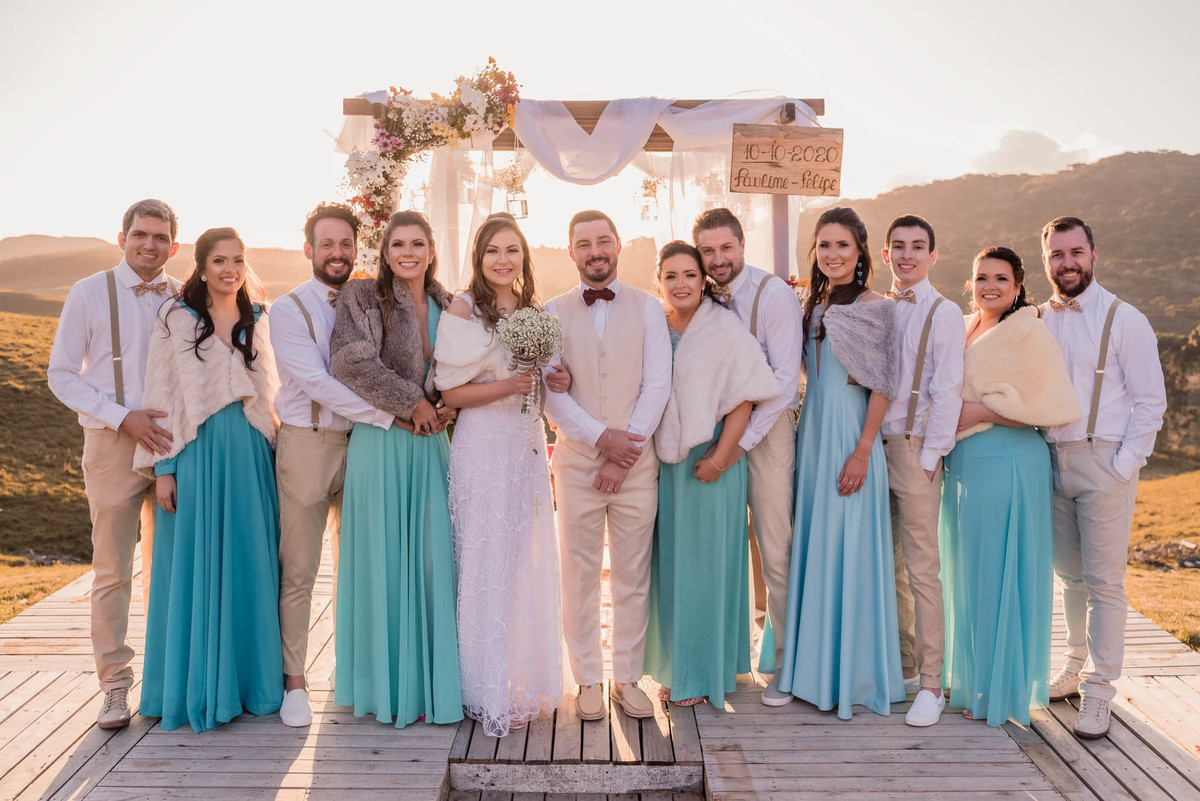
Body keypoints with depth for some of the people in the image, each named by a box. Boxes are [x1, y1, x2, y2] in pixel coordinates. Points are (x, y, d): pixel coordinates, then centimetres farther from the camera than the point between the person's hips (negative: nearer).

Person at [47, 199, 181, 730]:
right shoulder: (89, 294, 1)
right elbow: (62, 376, -1)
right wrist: (124, 417, -13)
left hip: (173, 442, 2)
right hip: (113, 443, -2)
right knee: (112, 570, 1)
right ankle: (115, 684, 13)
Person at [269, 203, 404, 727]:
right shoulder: (288, 310, -3)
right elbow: (316, 382, -14)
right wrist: (390, 414, -18)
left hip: (362, 442, 4)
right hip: (306, 444, -3)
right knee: (298, 572, 4)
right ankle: (294, 682, 17)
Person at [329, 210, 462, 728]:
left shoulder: (448, 307, 13)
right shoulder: (362, 297, 1)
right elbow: (351, 362, -11)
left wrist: (447, 409, -1)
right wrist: (411, 402, -11)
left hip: (431, 446, 4)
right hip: (379, 445, -4)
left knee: (432, 561, 3)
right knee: (383, 561, 1)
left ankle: (430, 682, 15)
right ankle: (384, 684, 14)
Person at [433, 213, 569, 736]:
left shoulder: (534, 312, 12)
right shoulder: (464, 310, -5)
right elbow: (450, 392, -9)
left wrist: (557, 383, 0)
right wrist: (508, 386, -19)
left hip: (528, 446, 6)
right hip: (484, 446, -6)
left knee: (529, 561, 10)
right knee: (488, 564, -1)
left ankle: (527, 682, 25)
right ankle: (490, 697, 11)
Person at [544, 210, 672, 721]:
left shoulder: (647, 309, 5)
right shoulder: (553, 313, 5)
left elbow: (657, 386, -2)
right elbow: (550, 392, -2)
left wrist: (625, 454, -9)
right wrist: (603, 437, -12)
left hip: (636, 459, 0)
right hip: (576, 458, 0)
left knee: (633, 576, 5)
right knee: (580, 574, 4)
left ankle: (628, 678, 19)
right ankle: (588, 681, 18)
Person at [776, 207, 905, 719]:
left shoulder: (876, 308, -6)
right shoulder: (813, 306, 13)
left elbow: (882, 386, -10)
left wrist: (862, 451, -16)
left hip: (850, 436, -6)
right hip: (812, 432, 7)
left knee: (847, 550, -2)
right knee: (812, 547, 10)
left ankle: (852, 675, 11)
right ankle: (814, 668, 23)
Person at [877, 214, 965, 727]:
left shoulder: (944, 314, -2)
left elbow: (947, 393, -7)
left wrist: (928, 458, -11)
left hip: (914, 449, -5)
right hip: (874, 447, 5)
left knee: (922, 570, -4)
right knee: (887, 568, 10)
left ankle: (930, 685, 4)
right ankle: (902, 668, 22)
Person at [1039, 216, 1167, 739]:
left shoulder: (1124, 320, -4)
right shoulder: (1037, 322, 10)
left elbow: (1151, 401, -4)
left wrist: (1123, 465, -11)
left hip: (1105, 462, -4)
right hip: (1053, 460, 5)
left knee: (1104, 581, -2)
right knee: (1070, 575, 13)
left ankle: (1098, 693, 6)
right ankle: (1075, 669, 27)